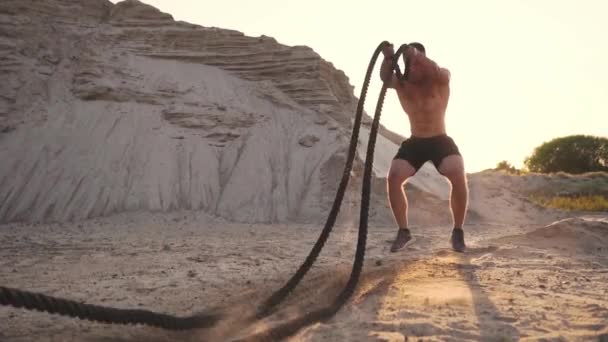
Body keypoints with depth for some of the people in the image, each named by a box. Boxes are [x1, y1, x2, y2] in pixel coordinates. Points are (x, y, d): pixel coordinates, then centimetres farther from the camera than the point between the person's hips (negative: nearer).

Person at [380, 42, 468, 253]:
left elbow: (437, 72, -33)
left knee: (458, 177, -28)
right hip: (414, 142, 2)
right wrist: (388, 59, -45)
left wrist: (417, 55, -47)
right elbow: (385, 79, -25)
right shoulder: (401, 82, -2)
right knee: (393, 178, -20)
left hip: (440, 141, -2)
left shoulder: (441, 78, -8)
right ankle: (403, 231, -3)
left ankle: (458, 232, -9)